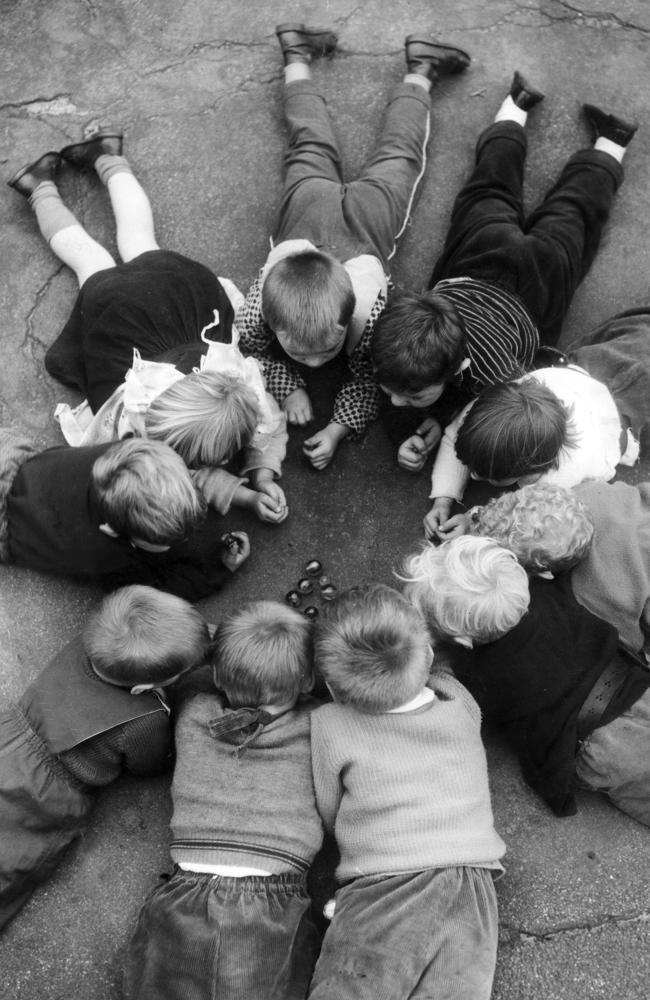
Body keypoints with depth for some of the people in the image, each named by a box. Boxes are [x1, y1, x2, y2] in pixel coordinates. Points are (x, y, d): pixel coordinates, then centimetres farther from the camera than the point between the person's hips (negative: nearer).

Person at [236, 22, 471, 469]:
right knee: (313, 145, 31)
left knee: (398, 153, 29)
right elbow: (262, 353, -16)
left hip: (370, 204, -1)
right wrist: (289, 389, -31)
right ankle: (297, 52, 53)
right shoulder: (255, 314, -39)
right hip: (310, 198, 2)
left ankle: (420, 69, 49)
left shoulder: (373, 317, -44)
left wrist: (337, 429, -38)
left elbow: (369, 379, -26)